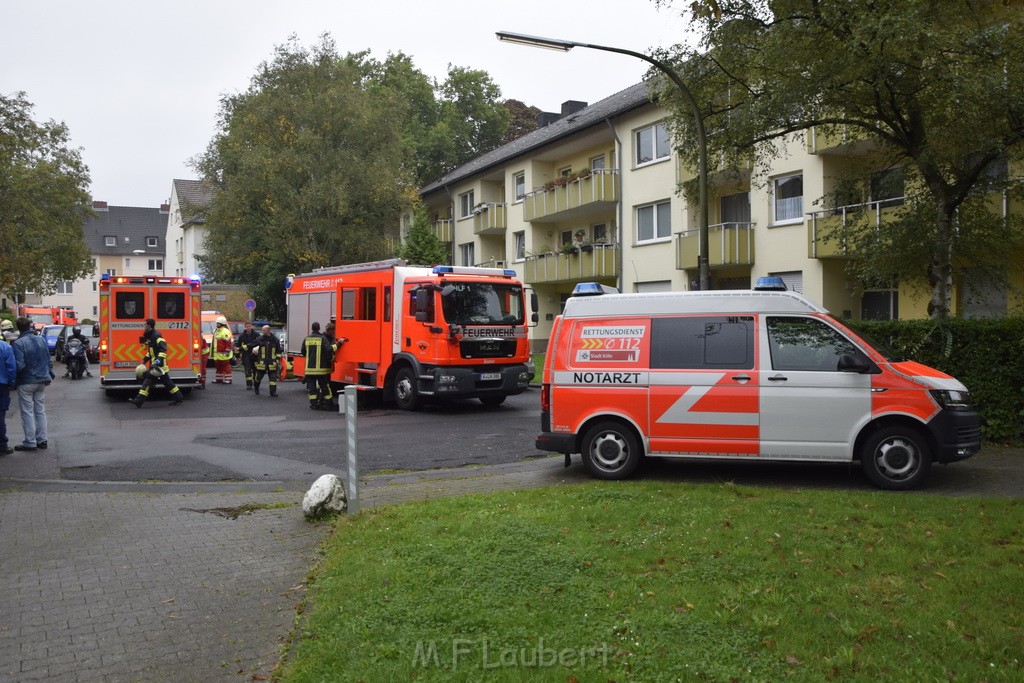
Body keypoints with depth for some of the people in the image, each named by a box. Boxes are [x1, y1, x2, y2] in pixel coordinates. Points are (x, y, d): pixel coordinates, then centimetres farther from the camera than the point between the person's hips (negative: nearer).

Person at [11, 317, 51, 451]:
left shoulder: (18, 343, -16)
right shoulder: (41, 340, 3)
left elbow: (19, 365, -21)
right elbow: (48, 360, 8)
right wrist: (49, 375, 17)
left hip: (26, 383, -5)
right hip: (42, 381, 6)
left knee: (27, 413, 2)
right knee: (41, 411, 12)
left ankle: (30, 442, 5)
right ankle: (42, 440, 16)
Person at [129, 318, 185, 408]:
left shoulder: (156, 336, -14)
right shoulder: (150, 336, 18)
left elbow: (163, 349, -23)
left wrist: (158, 361, -29)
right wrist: (145, 360, 24)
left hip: (159, 364, -10)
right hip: (155, 364, 10)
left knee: (149, 379, -12)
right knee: (166, 381, 12)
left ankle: (139, 401, -13)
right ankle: (178, 397, 16)